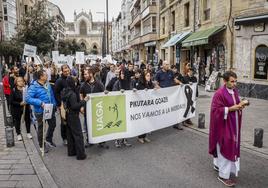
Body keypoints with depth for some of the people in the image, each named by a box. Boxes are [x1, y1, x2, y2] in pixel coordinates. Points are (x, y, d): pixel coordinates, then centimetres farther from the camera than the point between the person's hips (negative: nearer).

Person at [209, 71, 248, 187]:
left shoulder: (234, 91, 4)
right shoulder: (219, 94, -21)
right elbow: (216, 110, -21)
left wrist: (240, 105, -5)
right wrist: (231, 109, -25)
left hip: (233, 123, 9)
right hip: (224, 124, -9)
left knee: (232, 146, 20)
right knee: (226, 148, 0)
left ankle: (218, 164, 41)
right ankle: (223, 175, 16)